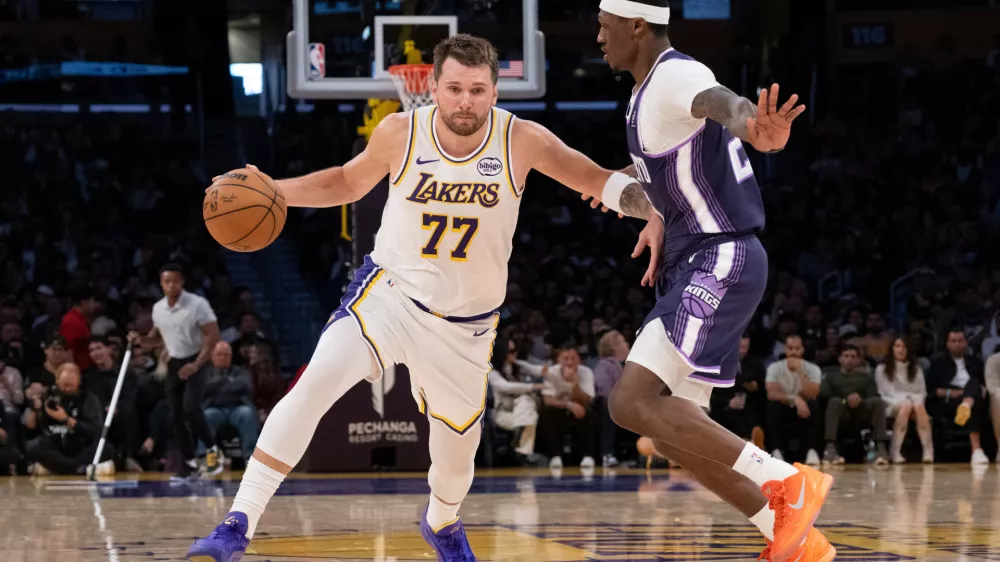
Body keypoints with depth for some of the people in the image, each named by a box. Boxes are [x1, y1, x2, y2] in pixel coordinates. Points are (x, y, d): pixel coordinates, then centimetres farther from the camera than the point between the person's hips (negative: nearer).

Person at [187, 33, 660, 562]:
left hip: (465, 323, 1)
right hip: (388, 292, -1)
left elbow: (599, 180, -8)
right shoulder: (400, 133, -13)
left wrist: (655, 210, -25)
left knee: (456, 453, 13)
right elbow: (348, 182, 6)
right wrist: (271, 190, -6)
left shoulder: (521, 140, -15)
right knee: (314, 384, -25)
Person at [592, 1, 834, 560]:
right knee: (680, 431, 9)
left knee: (633, 403, -20)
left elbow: (725, 102, -41)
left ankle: (788, 482, -16)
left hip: (721, 262, -10)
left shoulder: (675, 75, -16)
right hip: (699, 265, 10)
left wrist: (755, 129, -64)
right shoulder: (650, 91, 16)